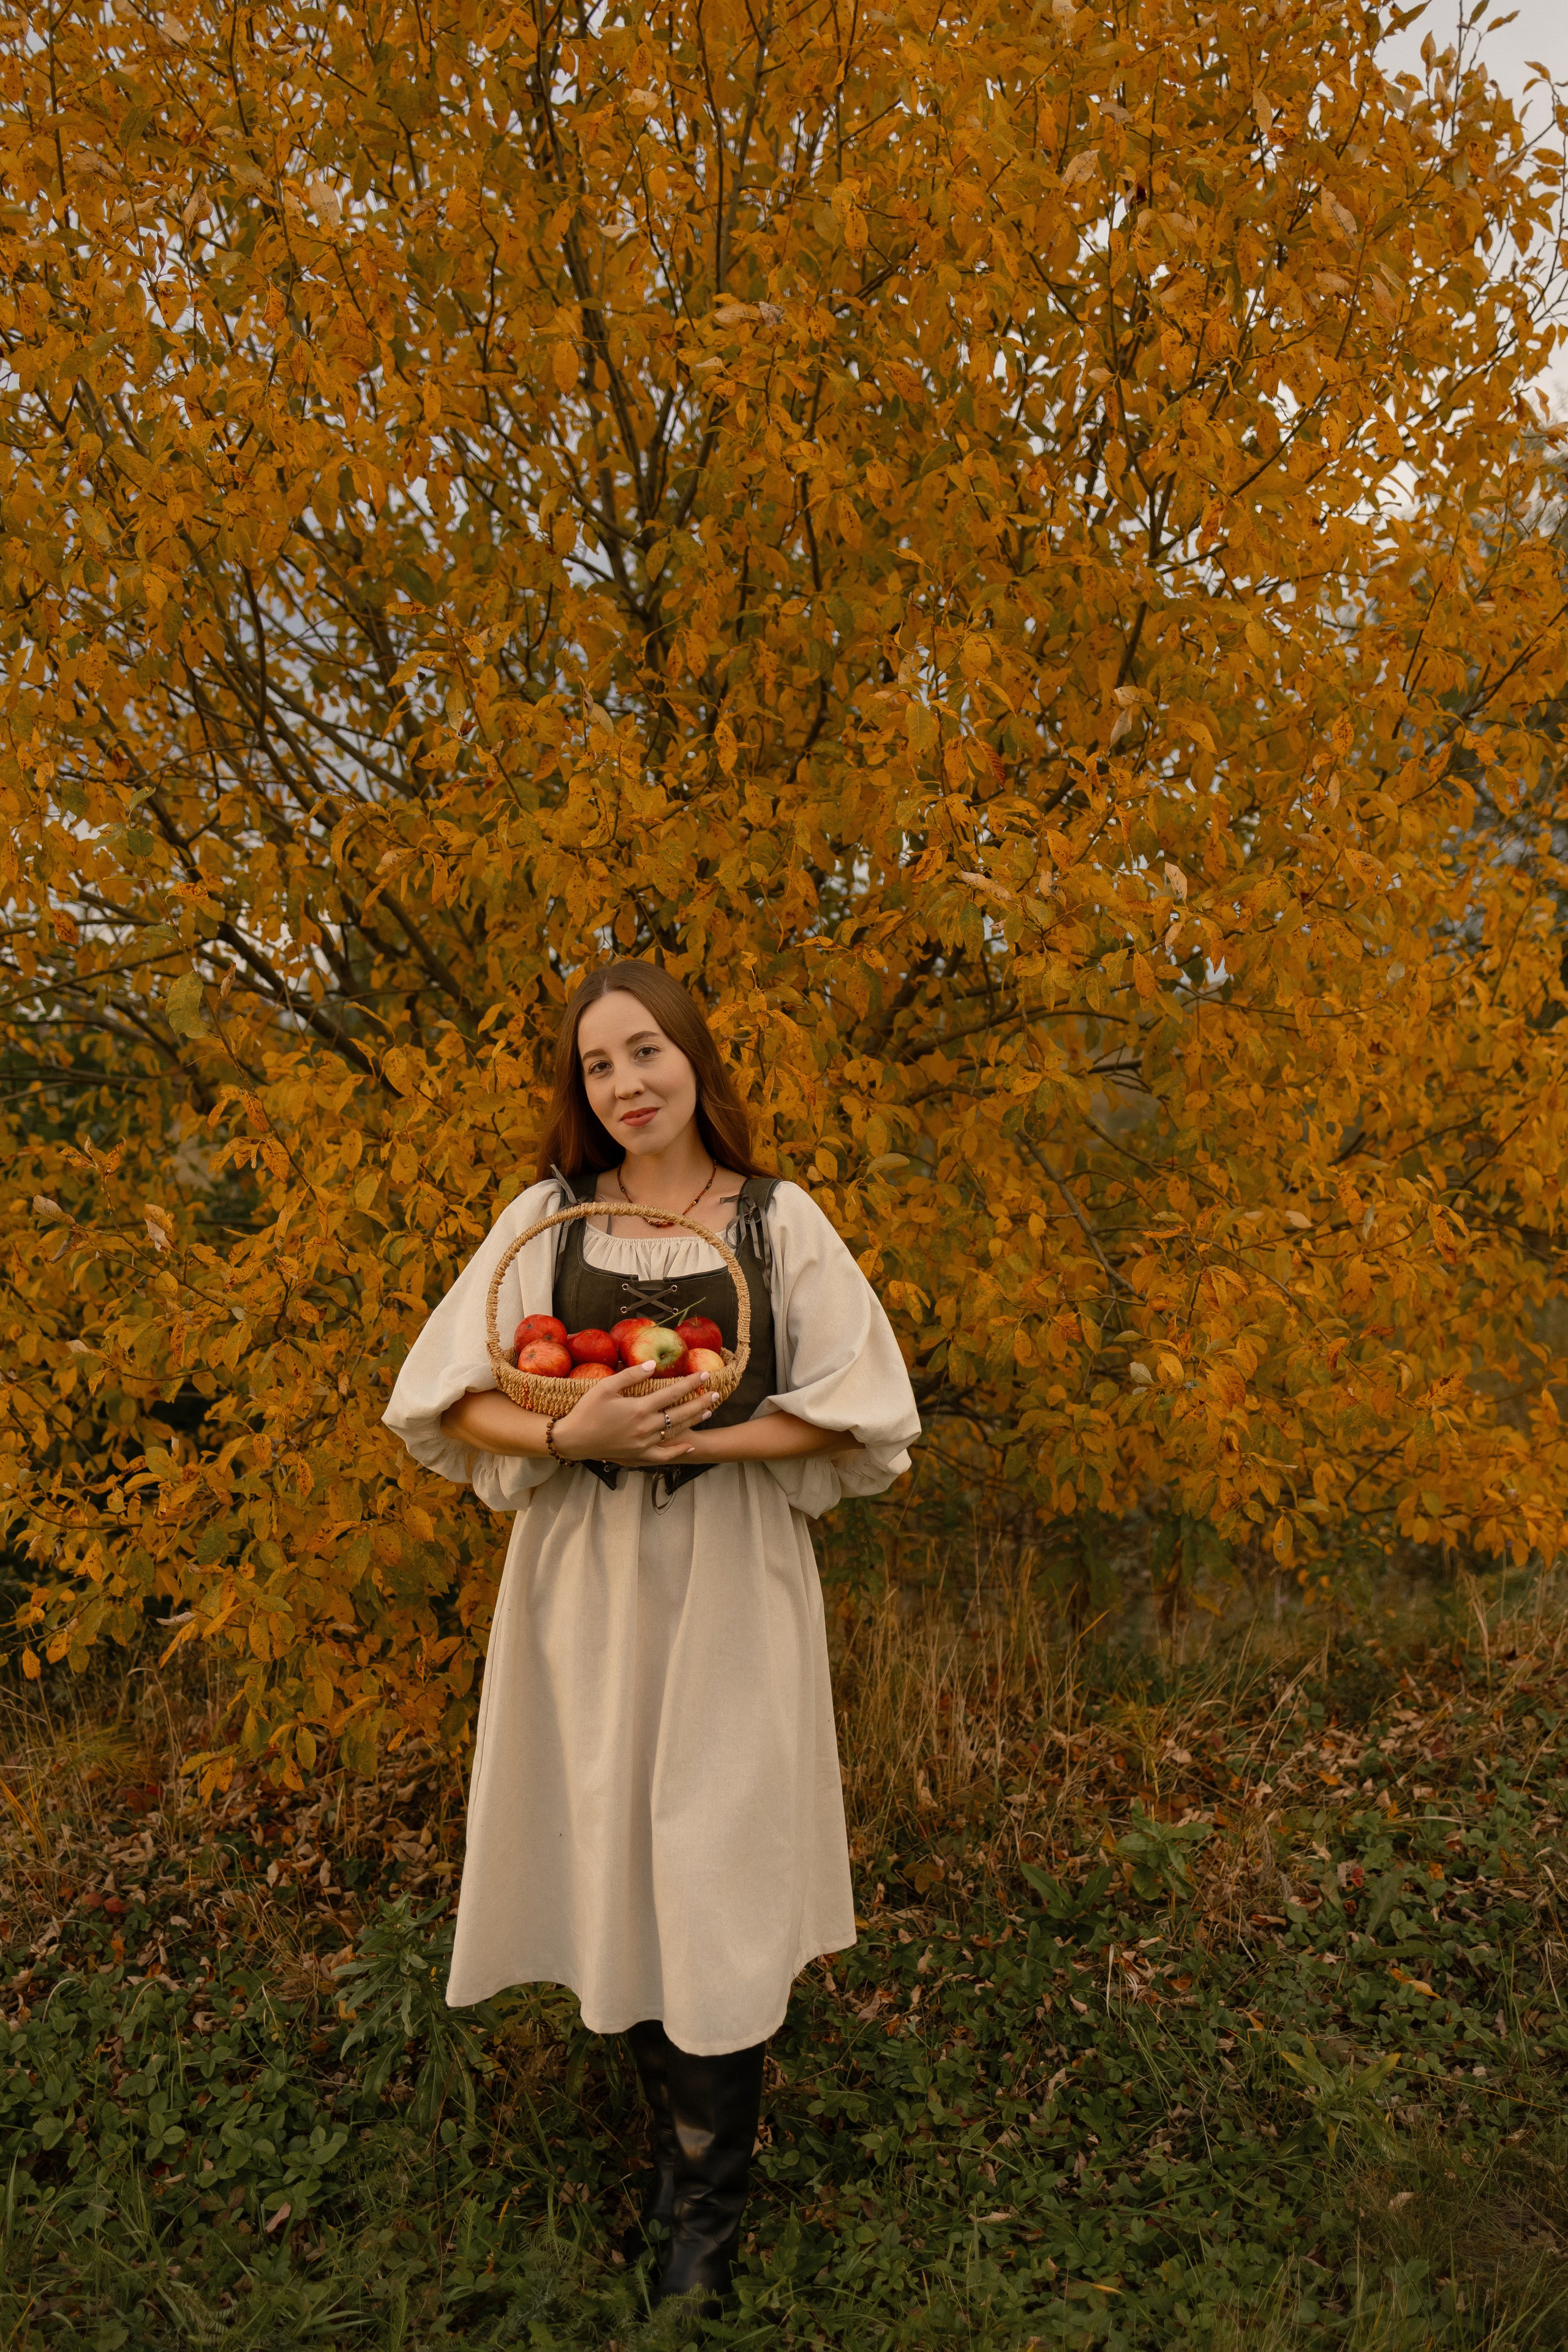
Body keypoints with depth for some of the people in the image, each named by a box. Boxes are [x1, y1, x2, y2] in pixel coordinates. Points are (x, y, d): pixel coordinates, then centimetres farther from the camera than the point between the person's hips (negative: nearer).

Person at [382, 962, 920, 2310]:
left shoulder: (778, 1220, -2)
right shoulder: (548, 1217, 1)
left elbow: (857, 1408, -2)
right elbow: (452, 1401, 0)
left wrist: (702, 1437, -16)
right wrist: (572, 1436, -19)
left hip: (732, 1576, -2)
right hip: (586, 1575, 2)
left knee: (714, 1863, 2)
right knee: (610, 1847, 10)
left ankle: (710, 2212, 20)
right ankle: (678, 2125, 33)